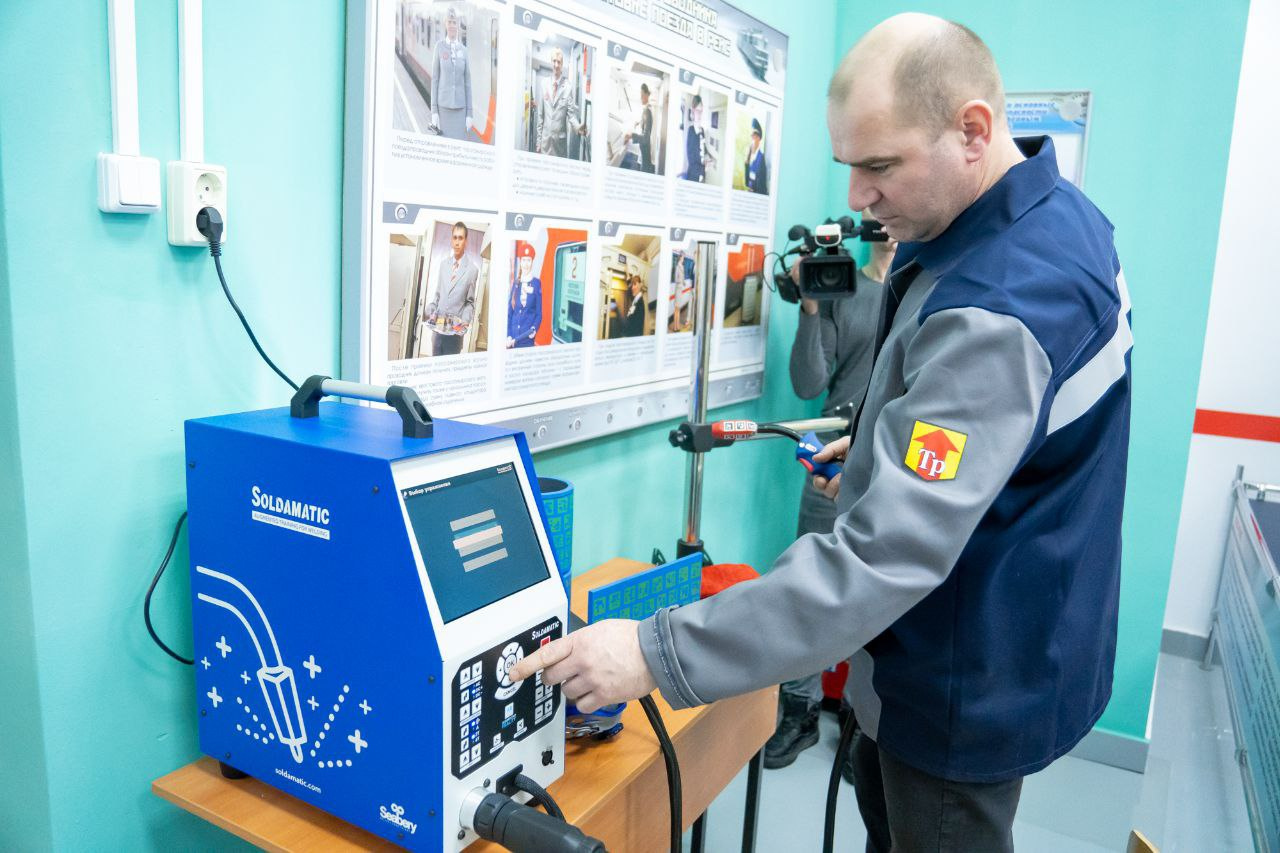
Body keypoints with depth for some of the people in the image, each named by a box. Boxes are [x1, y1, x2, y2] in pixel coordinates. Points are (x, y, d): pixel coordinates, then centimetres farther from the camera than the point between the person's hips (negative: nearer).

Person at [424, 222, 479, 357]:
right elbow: (437, 295, 17)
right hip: (437, 327, 4)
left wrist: (466, 320, -13)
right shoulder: (443, 264, 11)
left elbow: (470, 302, 2)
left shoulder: (473, 269, -4)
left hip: (455, 330, -4)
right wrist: (431, 309, 0)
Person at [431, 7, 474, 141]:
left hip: (459, 107, 2)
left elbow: (468, 82, 9)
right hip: (443, 106, -2)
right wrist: (434, 111, -6)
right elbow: (434, 78, 1)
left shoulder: (463, 49, 8)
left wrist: (469, 114, 2)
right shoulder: (439, 46, 1)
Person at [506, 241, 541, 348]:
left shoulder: (536, 283, 0)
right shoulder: (515, 283, 9)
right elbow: (509, 312, 10)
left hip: (527, 338, -3)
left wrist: (534, 329, -17)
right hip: (513, 338, 3)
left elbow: (539, 312, 1)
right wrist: (508, 335, -1)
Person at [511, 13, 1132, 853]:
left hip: (974, 682, -9)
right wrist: (891, 442, 6)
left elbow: (888, 555, -39)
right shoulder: (1054, 212, 0)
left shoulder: (999, 309, -34)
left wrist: (658, 653, -38)